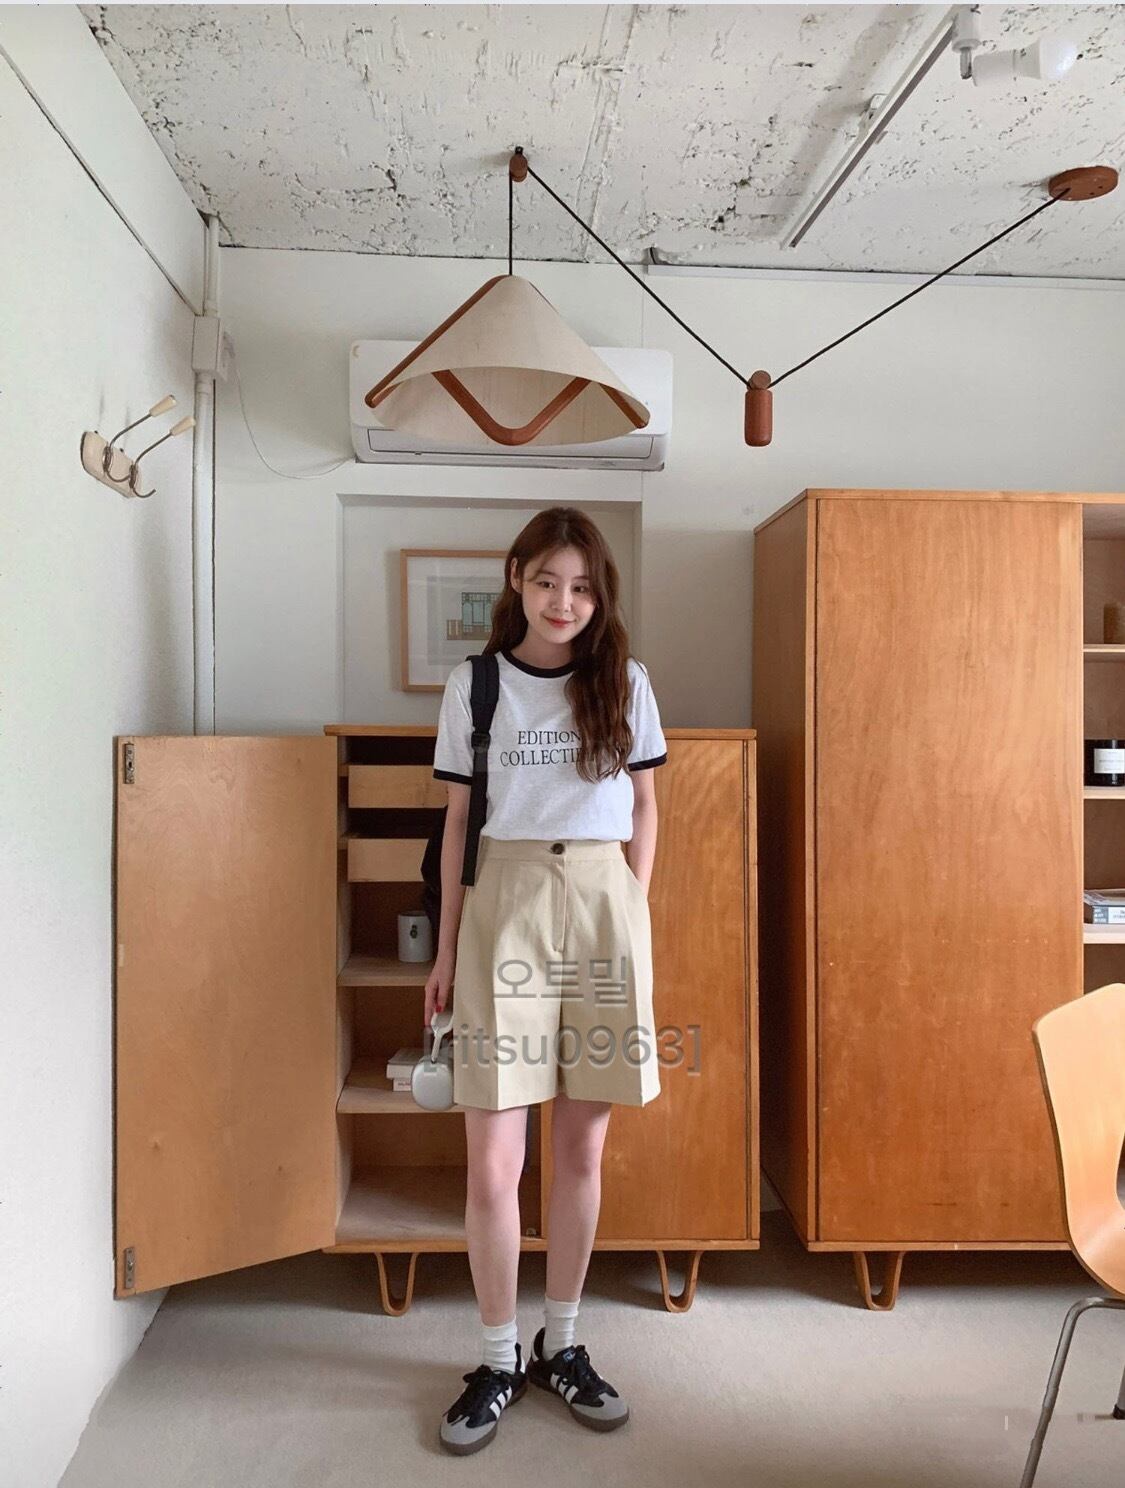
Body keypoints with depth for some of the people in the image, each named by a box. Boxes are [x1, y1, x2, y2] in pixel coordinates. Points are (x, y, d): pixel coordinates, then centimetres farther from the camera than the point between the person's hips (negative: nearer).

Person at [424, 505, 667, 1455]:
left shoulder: (623, 682, 6)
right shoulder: (474, 682, 4)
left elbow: (644, 809, 12)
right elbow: (459, 820, 6)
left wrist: (629, 913, 4)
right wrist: (447, 947, 5)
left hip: (604, 910, 1)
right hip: (505, 906, -1)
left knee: (582, 1151, 10)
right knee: (494, 1164, 1)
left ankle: (562, 1347, 31)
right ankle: (500, 1359, 24)